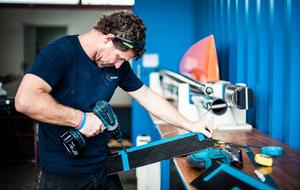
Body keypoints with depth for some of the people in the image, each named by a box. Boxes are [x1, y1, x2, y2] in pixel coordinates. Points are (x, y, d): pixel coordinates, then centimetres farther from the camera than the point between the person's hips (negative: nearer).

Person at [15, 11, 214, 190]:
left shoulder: (117, 64, 2)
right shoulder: (61, 52, -18)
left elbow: (147, 97, 12)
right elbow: (25, 100, -31)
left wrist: (190, 125, 11)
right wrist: (81, 119, -26)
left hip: (102, 167, 6)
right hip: (62, 172, -6)